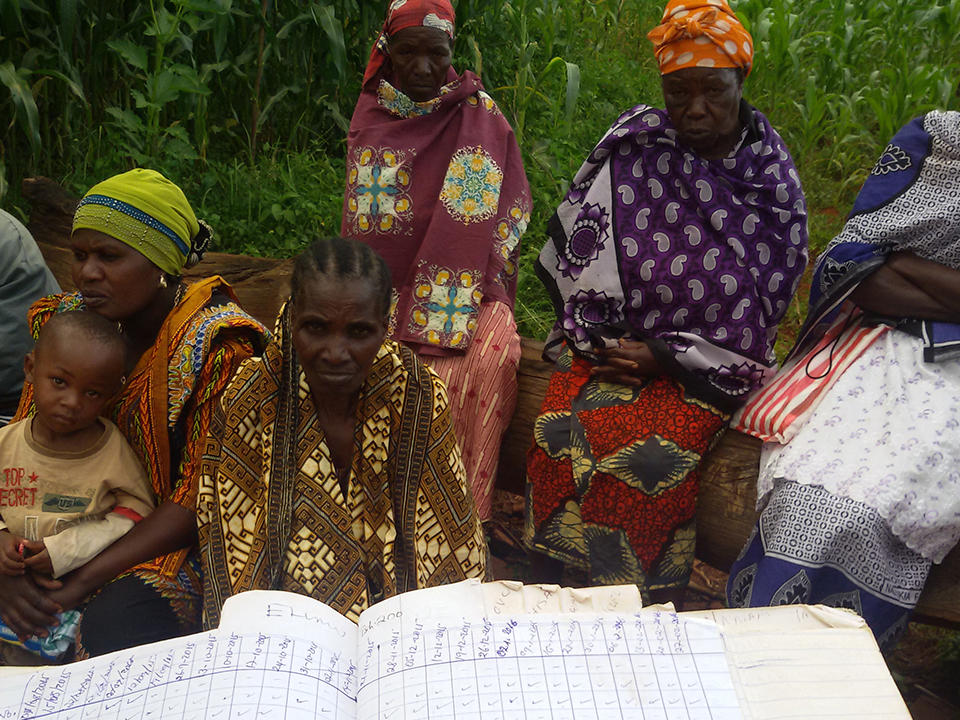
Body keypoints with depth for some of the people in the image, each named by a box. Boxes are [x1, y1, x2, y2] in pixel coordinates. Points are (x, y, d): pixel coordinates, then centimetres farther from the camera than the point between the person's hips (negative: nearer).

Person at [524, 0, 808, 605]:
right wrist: (601, 341, -8)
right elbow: (577, 256, 3)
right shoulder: (630, 151, 1)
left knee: (653, 450, -27)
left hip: (706, 364, -1)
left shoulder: (775, 182, 1)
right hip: (613, 340, 1)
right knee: (562, 428, -25)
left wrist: (665, 357, -12)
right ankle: (545, 584, -6)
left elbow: (754, 316, -1)